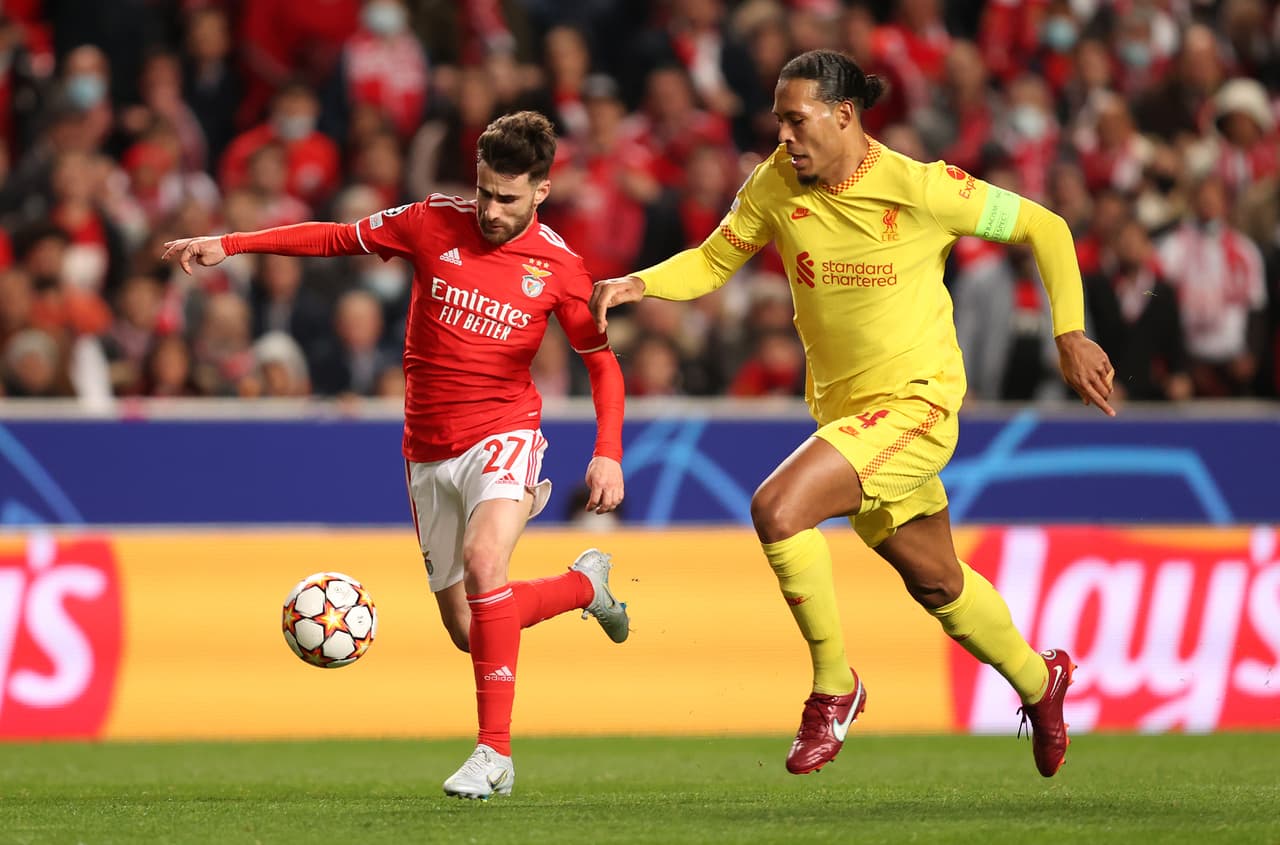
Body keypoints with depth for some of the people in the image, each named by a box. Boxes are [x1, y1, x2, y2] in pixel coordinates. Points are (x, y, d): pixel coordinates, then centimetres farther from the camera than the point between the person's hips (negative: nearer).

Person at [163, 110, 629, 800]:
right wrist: (227, 245, 1)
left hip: (503, 437, -4)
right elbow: (338, 237, 7)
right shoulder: (434, 224, -2)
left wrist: (608, 454, -9)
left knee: (484, 561, -33)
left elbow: (602, 363, 4)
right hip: (429, 451, 4)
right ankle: (586, 583, 38)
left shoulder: (557, 267, -6)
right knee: (467, 628, 5)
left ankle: (495, 754, -29)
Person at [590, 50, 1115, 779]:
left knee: (777, 508, -26)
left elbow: (1044, 228, -6)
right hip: (843, 409, 6)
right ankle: (1038, 680, 47)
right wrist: (638, 284, -11)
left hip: (915, 404, -6)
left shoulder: (920, 189, -16)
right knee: (936, 582, 21)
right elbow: (711, 263, 8)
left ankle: (834, 687, -8)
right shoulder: (777, 184, -2)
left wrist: (1070, 335, -9)